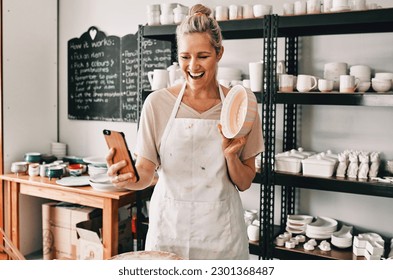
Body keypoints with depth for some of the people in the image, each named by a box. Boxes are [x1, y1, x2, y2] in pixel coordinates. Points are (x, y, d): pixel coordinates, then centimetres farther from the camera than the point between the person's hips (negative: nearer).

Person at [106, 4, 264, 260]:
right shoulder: (157, 103, -5)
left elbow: (244, 183, 2)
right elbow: (145, 172, -4)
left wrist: (230, 155, -16)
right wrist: (127, 178, -24)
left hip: (220, 229, 1)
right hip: (168, 224, 0)